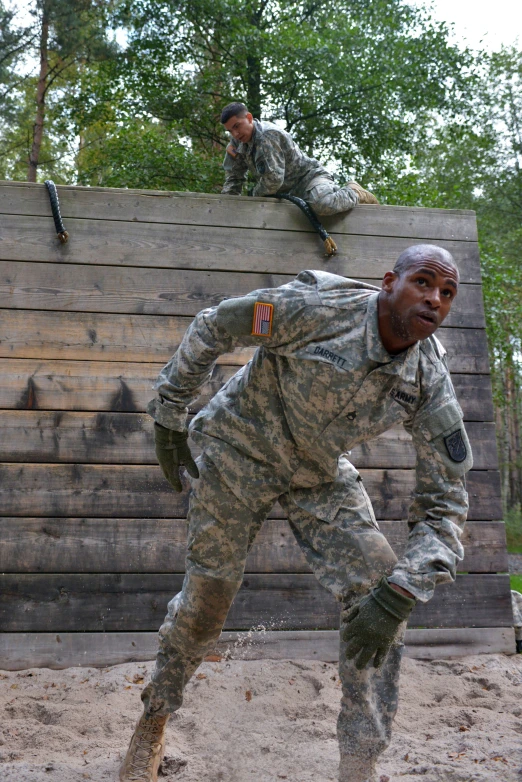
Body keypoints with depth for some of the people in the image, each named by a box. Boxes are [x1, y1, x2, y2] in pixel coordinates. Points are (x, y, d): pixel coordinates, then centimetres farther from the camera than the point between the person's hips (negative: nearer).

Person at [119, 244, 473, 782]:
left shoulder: (431, 381, -20)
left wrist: (397, 595, -31)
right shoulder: (318, 308, -30)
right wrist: (169, 417, -10)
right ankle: (152, 726, 32)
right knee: (206, 596, 4)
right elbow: (212, 328, -15)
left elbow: (444, 502, -17)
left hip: (321, 472, 3)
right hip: (241, 449, -3)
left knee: (377, 593, -13)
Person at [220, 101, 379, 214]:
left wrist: (255, 196, -15)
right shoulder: (237, 142, 0)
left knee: (322, 203, -40)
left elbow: (273, 178, -31)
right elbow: (233, 179, 3)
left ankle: (354, 194, -7)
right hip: (289, 192, 9)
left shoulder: (268, 135, -25)